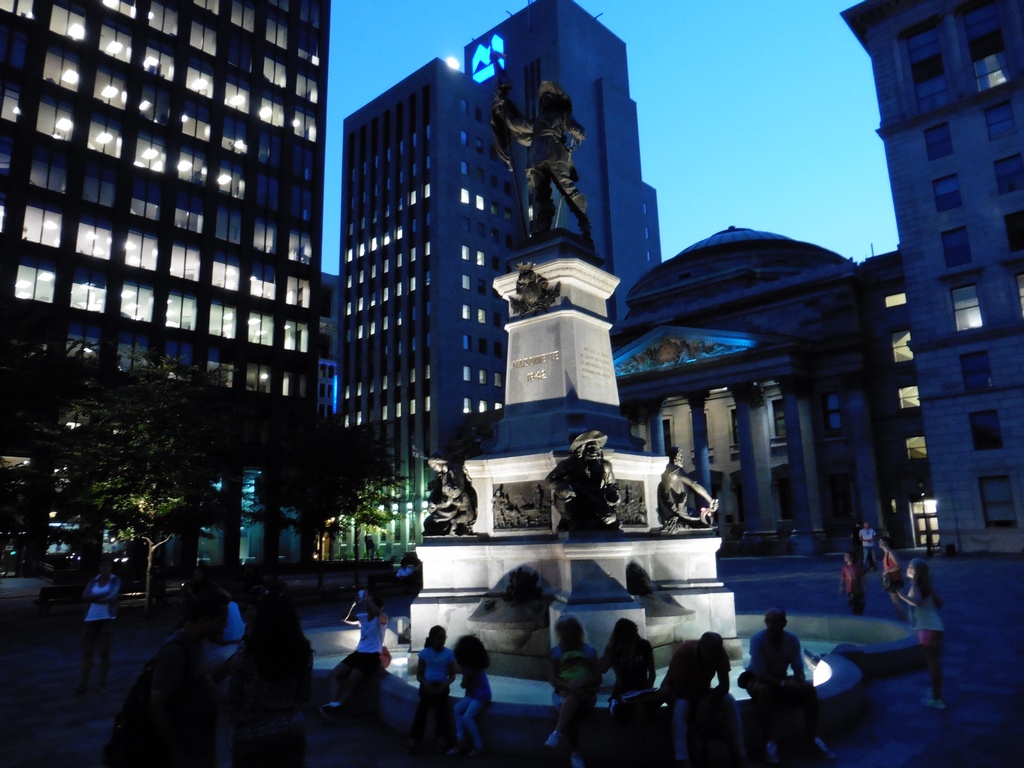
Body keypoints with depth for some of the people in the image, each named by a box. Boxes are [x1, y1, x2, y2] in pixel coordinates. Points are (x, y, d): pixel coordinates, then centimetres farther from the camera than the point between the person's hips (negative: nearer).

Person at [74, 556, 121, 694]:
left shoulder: (115, 580, -1)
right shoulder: (93, 580, 9)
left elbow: (112, 597, -14)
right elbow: (85, 596, -5)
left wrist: (94, 598, -7)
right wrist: (103, 595, -16)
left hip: (106, 619, -3)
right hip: (91, 619, 3)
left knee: (104, 652, 5)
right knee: (87, 652, 4)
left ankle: (103, 684, 16)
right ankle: (82, 684, 11)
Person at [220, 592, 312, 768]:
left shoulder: (246, 653, -17)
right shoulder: (303, 649, -5)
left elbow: (233, 701, -8)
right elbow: (304, 696, 4)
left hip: (253, 737, -3)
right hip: (292, 733, 3)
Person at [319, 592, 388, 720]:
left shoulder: (381, 620, -5)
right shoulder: (362, 617, 17)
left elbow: (379, 613, -30)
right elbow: (346, 619, 12)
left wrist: (367, 600, -20)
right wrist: (355, 603, 0)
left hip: (372, 656, -7)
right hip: (358, 653, 7)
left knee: (351, 682, -25)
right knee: (333, 675, -9)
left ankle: (335, 708, -21)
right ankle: (333, 703, -26)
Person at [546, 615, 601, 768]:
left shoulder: (589, 650, 8)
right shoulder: (555, 652, 9)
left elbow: (598, 678, 2)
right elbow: (553, 679, -3)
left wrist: (582, 683, -20)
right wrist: (570, 687, -23)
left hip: (585, 695, -1)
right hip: (562, 694, 1)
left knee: (573, 699, -39)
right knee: (570, 715, -34)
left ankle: (557, 733, -45)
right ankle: (576, 754, -30)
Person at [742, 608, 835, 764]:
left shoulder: (793, 639, -11)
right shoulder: (757, 640, -26)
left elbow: (799, 670, -11)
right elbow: (760, 674, -27)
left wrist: (801, 681, -33)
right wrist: (783, 684, -38)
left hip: (781, 680, 5)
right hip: (757, 680, -5)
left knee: (809, 688, -19)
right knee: (765, 691, -38)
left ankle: (813, 739, -11)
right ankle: (770, 742, -28)